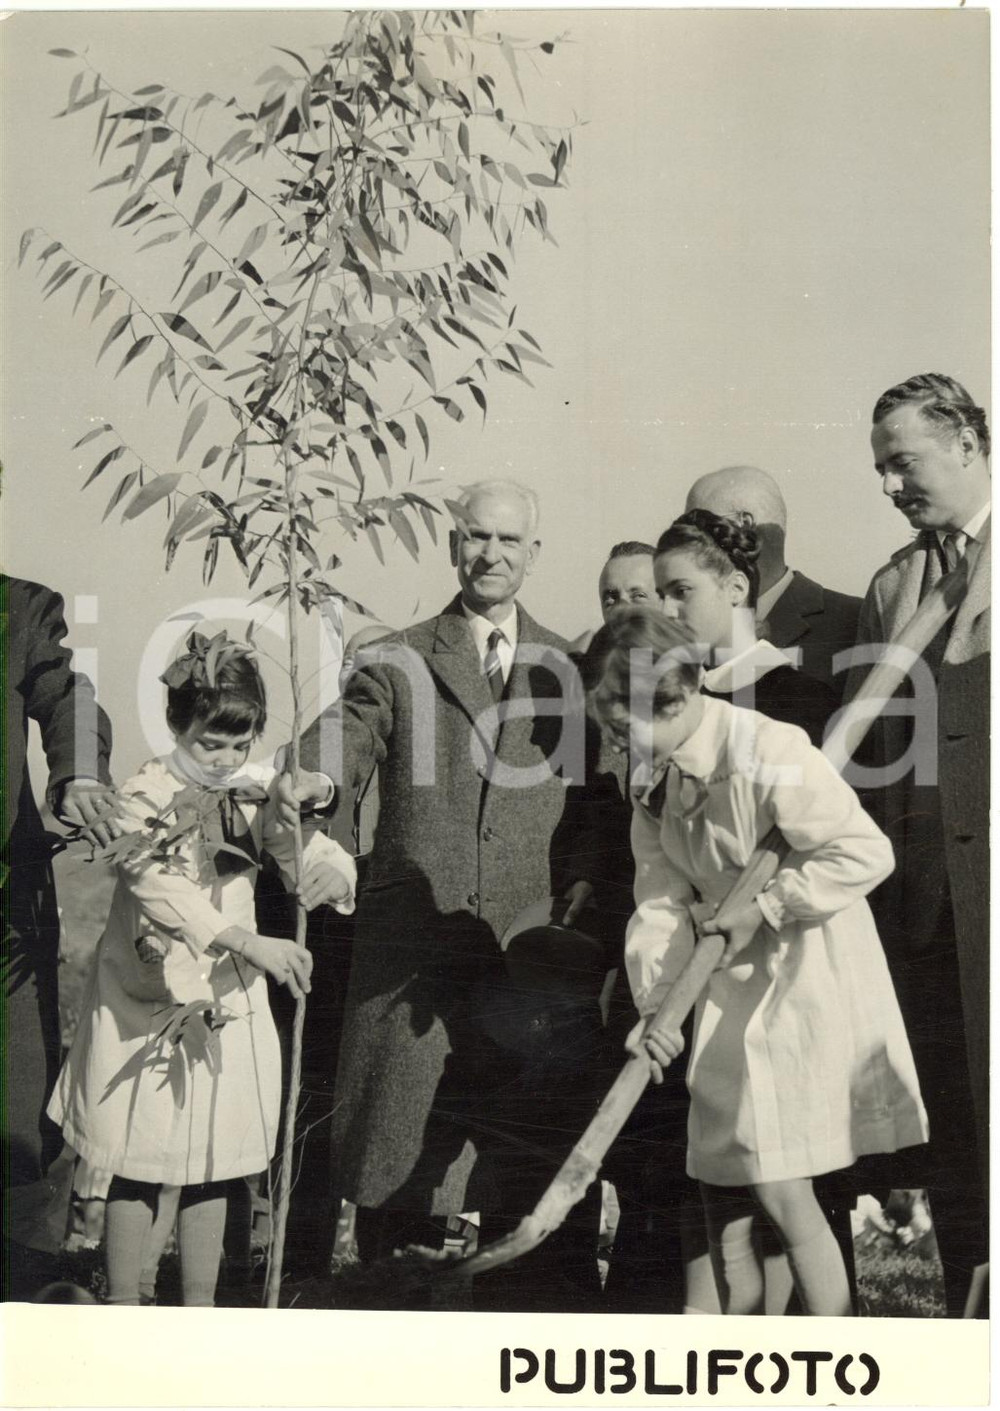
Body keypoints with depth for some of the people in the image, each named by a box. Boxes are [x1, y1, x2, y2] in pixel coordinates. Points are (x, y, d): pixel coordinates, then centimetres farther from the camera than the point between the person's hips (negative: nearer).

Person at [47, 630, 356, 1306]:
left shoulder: (257, 793, 1)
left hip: (228, 1006, 4)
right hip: (145, 1006, -4)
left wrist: (333, 875, -28)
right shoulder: (146, 795, -14)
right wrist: (250, 942, -42)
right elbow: (161, 888, -29)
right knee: (138, 1167, 6)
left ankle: (200, 1308, 28)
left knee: (212, 1166, 13)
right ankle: (123, 1307, 24)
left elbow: (319, 853, -2)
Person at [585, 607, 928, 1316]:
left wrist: (765, 907, -19)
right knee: (722, 1182, 14)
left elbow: (867, 852, -19)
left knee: (781, 1190, -7)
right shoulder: (652, 778, 1)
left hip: (807, 982, -8)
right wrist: (655, 1000, -12)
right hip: (732, 984, 8)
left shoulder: (767, 752, -23)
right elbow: (661, 892, 0)